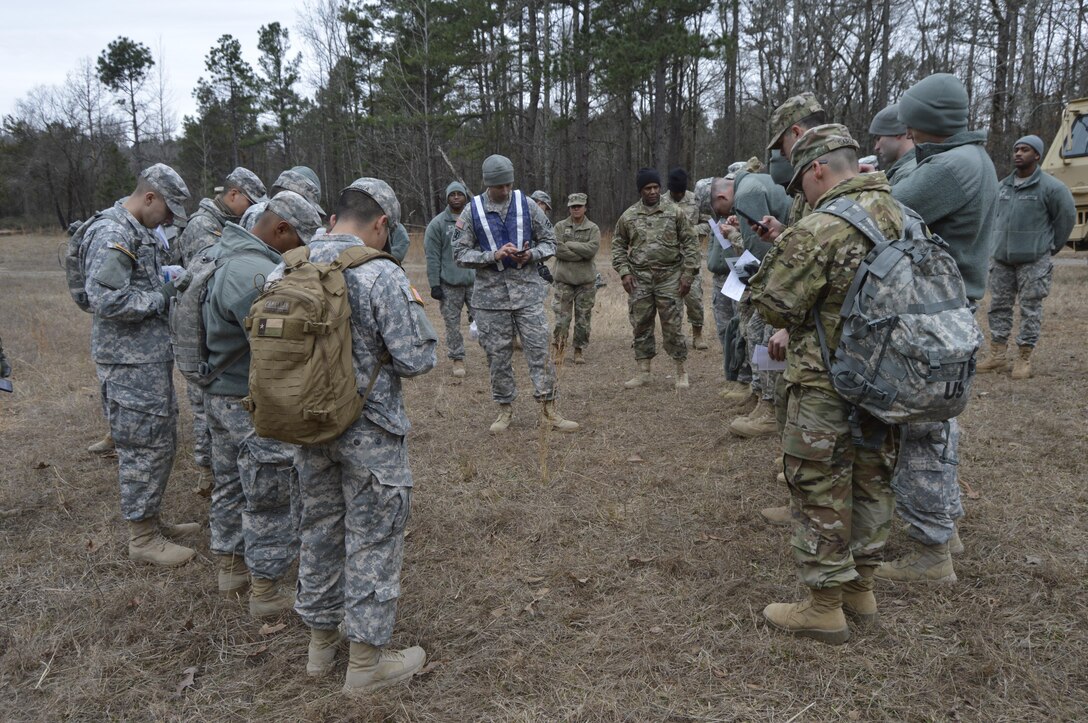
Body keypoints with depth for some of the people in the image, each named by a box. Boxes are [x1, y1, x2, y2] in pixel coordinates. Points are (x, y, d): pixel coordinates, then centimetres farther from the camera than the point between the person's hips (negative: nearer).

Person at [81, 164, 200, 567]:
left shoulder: (139, 232, 14)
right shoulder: (112, 235, -17)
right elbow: (107, 300, -26)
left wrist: (171, 285, 8)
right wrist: (162, 298, -16)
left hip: (152, 358, 10)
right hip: (131, 363, -10)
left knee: (162, 441, 17)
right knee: (144, 445, -2)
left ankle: (150, 520, 31)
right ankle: (142, 537, 11)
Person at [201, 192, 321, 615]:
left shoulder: (223, 253, 6)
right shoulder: (256, 274, -28)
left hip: (219, 394, 10)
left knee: (230, 485, 22)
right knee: (268, 500, 4)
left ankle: (231, 571, 39)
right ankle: (266, 592, 18)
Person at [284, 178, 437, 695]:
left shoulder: (283, 271, -2)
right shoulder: (382, 275, -20)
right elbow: (416, 359, -17)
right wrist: (415, 309, 0)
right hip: (370, 433, -6)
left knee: (319, 530, 20)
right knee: (373, 540, 8)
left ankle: (320, 643, 36)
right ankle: (367, 662, 20)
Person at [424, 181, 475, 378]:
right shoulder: (437, 224, -1)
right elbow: (432, 257, -3)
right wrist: (434, 284, -8)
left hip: (475, 281, 2)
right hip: (449, 284, -2)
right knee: (452, 323, 4)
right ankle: (457, 359, 15)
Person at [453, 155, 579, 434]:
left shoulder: (526, 204, 1)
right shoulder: (472, 211, -2)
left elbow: (549, 241, 7)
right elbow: (460, 253, -4)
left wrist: (531, 255, -14)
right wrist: (494, 255, -18)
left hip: (527, 289, 0)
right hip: (490, 293, 0)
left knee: (539, 349, 0)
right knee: (498, 355, 7)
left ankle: (548, 409, 8)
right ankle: (505, 409, 20)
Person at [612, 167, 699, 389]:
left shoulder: (675, 212, 3)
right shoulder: (628, 216, 6)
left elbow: (690, 243, 3)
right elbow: (618, 245, 12)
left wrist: (688, 273, -4)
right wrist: (624, 272, -1)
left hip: (669, 278, -2)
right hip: (639, 279, 2)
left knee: (673, 326, 0)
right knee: (641, 326, 7)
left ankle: (681, 373, 12)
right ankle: (643, 372, 17)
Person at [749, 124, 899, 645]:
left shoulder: (818, 230, -23)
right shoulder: (901, 216, 4)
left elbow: (774, 305, -16)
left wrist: (779, 250, 0)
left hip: (826, 390, -8)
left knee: (821, 495, 6)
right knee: (871, 483, 19)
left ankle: (824, 608, 18)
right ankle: (860, 587, 35)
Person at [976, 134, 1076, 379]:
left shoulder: (1050, 187, -6)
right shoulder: (1003, 185, 10)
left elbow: (1066, 217, 1)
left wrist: (1050, 247, 7)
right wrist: (997, 243, 15)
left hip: (1033, 260, -5)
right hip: (1001, 258, 6)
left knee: (1030, 309, -1)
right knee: (999, 306, 8)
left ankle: (1024, 359, 3)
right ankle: (998, 356, 15)